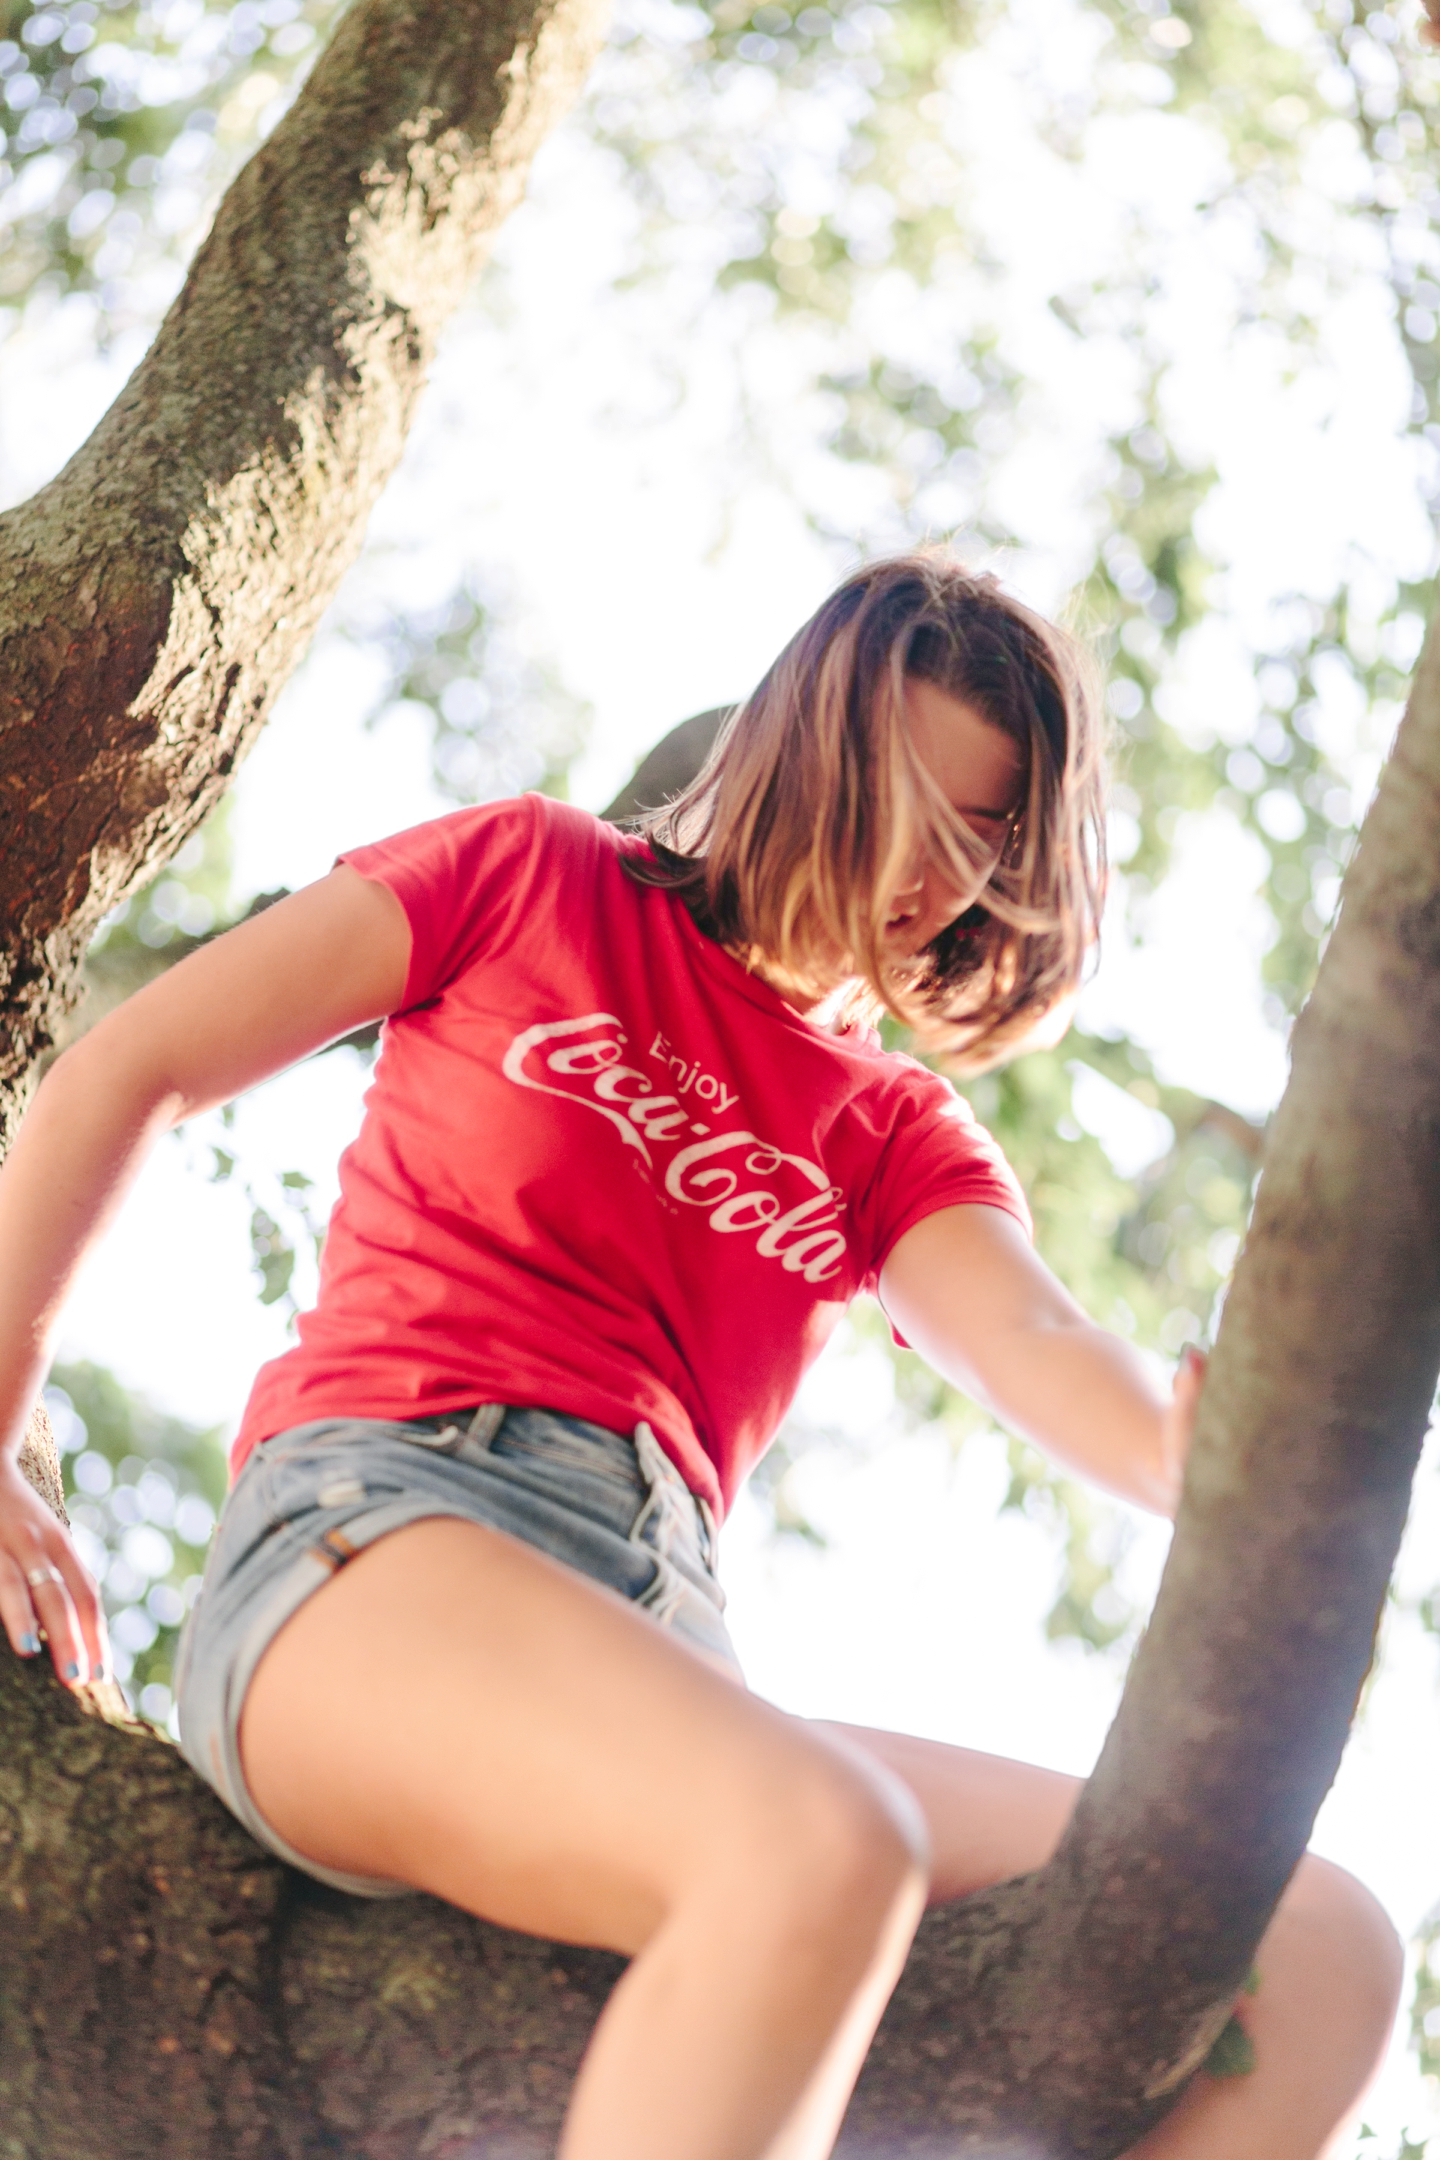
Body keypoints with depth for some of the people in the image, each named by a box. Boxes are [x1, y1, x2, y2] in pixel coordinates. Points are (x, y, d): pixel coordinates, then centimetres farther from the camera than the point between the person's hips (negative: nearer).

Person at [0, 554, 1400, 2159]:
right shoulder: (531, 880, 15)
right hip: (377, 1541, -5)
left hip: (657, 1649, 5)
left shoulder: (899, 1136, 23)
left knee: (1318, 1955, -12)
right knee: (825, 1849, -38)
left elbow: (1031, 1343, 1)